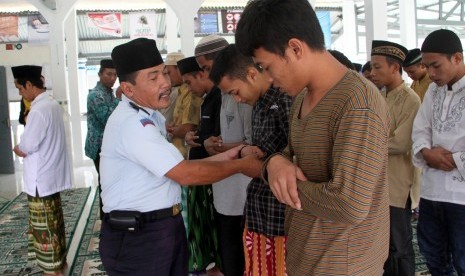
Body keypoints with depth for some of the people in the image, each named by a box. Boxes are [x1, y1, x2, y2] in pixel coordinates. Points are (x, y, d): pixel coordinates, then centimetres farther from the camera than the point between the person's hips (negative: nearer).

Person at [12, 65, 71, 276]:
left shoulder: (38, 110, -22)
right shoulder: (53, 104, 7)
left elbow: (26, 147, -21)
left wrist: (17, 148, -1)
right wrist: (24, 148, 3)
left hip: (40, 179, -9)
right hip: (52, 175, 9)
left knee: (44, 227, 3)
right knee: (54, 222, 20)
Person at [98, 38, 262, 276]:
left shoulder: (151, 116, 11)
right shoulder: (131, 122, -22)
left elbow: (176, 168, 10)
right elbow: (185, 174, -24)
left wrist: (224, 157, 1)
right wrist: (241, 165, -13)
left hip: (167, 226, 9)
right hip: (137, 236, -9)